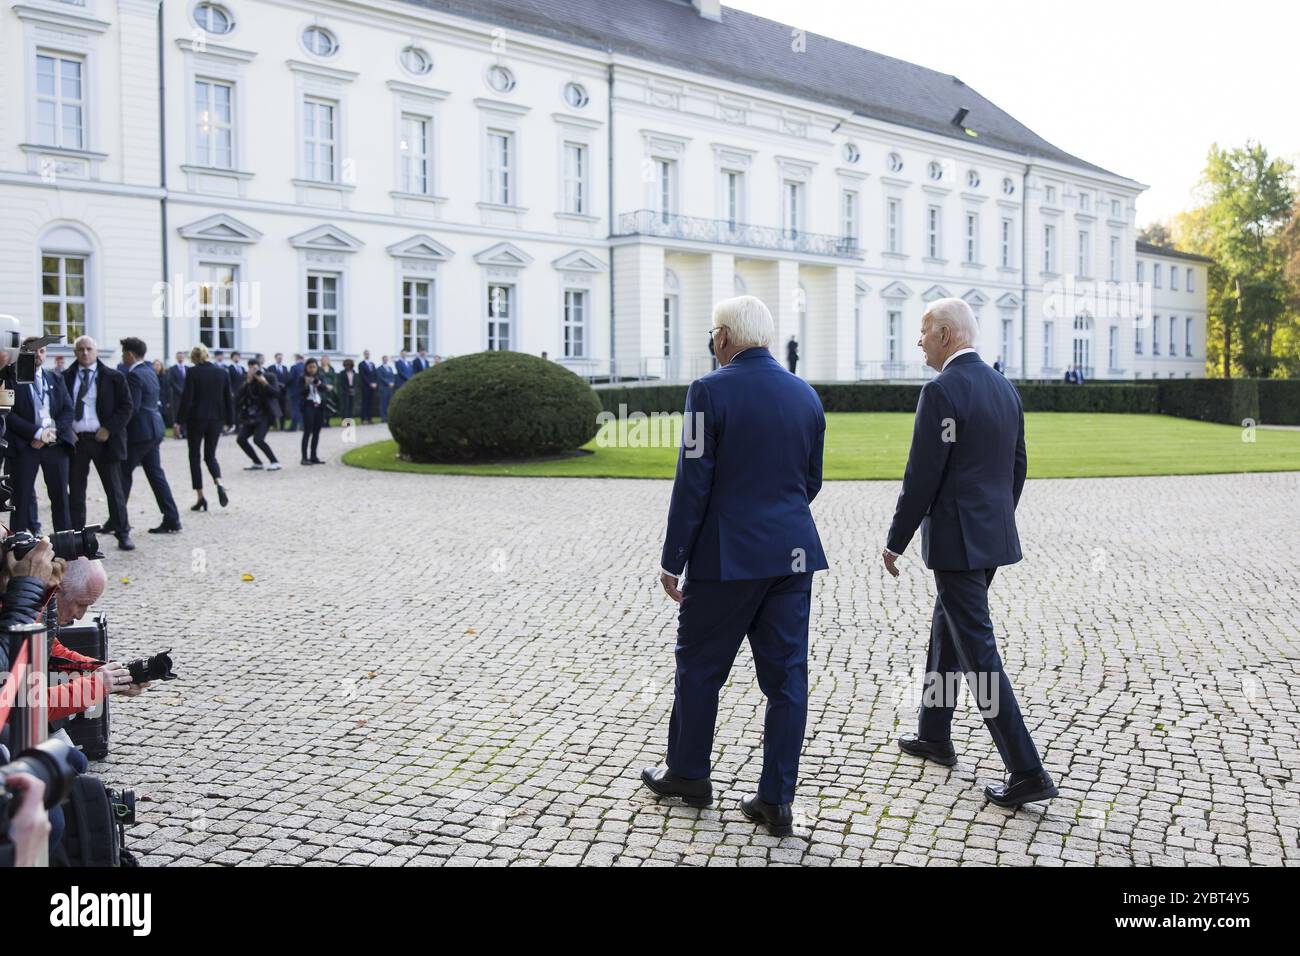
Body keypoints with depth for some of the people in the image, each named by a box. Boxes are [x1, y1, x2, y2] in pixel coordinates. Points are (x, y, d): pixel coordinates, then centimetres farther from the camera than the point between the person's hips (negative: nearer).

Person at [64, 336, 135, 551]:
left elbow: (127, 407, -1)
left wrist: (108, 429, -10)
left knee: (114, 489, 3)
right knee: (75, 491, 7)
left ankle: (123, 533, 10)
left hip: (104, 439, -2)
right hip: (75, 439, 2)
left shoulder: (113, 377, 1)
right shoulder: (66, 378, 7)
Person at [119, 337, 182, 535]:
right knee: (156, 474, 9)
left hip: (140, 431, -9)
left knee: (123, 473, 2)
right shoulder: (150, 372, 13)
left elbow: (131, 407, -20)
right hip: (154, 429, 9)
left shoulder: (134, 375, -15)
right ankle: (171, 521, 7)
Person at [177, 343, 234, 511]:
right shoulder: (222, 372, 3)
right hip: (216, 419, 4)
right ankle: (219, 484, -14)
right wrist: (230, 420, 11)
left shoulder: (193, 372, -9)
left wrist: (180, 420, -6)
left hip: (196, 418, -3)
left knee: (194, 457, 9)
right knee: (210, 455, 14)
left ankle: (200, 497, 5)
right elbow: (228, 398, 6)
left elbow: (187, 398, -11)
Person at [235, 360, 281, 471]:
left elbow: (276, 393, -17)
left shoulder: (268, 377, -5)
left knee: (258, 439, -23)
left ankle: (275, 462, -10)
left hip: (264, 415, -6)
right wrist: (248, 381, -17)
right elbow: (240, 393, -8)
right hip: (250, 416, 6)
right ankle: (257, 463, 11)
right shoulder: (247, 380, 8)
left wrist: (265, 383, -25)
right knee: (241, 439, -2)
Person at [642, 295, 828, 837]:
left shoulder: (711, 392, -11)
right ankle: (777, 801, 11)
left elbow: (693, 484, -12)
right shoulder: (806, 395, 7)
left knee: (699, 666, 13)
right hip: (793, 555, 5)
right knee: (786, 675, 7)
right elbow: (811, 482, 13)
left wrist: (672, 562, -6)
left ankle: (688, 775, 28)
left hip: (727, 558, -5)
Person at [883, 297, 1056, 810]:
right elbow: (1017, 467, 15)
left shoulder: (942, 391, -17)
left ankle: (1027, 772, -2)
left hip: (956, 541, -9)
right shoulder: (1004, 388, 9)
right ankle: (934, 735, 38)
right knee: (945, 630, 24)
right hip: (994, 536, 9)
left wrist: (895, 541, -8)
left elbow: (922, 478, -18)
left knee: (978, 652, -4)